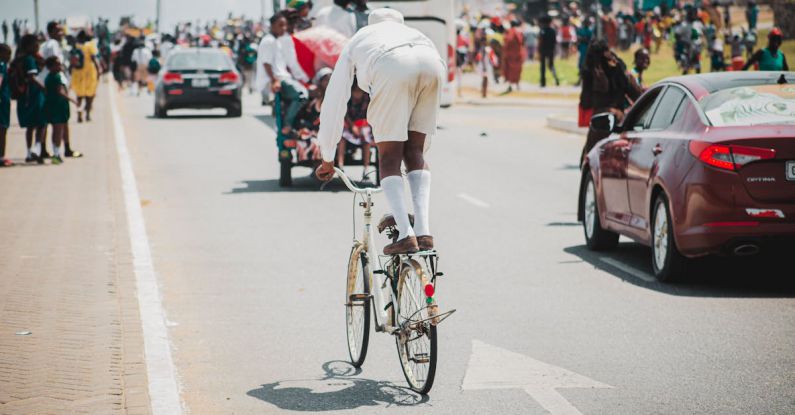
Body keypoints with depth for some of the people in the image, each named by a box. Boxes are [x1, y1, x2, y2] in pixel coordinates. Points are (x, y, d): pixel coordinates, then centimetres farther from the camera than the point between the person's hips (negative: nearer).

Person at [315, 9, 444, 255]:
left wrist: (328, 159, 43)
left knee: (389, 157, 6)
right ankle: (423, 231, 3)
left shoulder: (355, 44, 37)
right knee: (415, 152, 15)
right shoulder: (407, 31, 46)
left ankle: (405, 234, -7)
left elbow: (334, 103, 37)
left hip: (393, 69, -3)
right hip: (432, 63, 3)